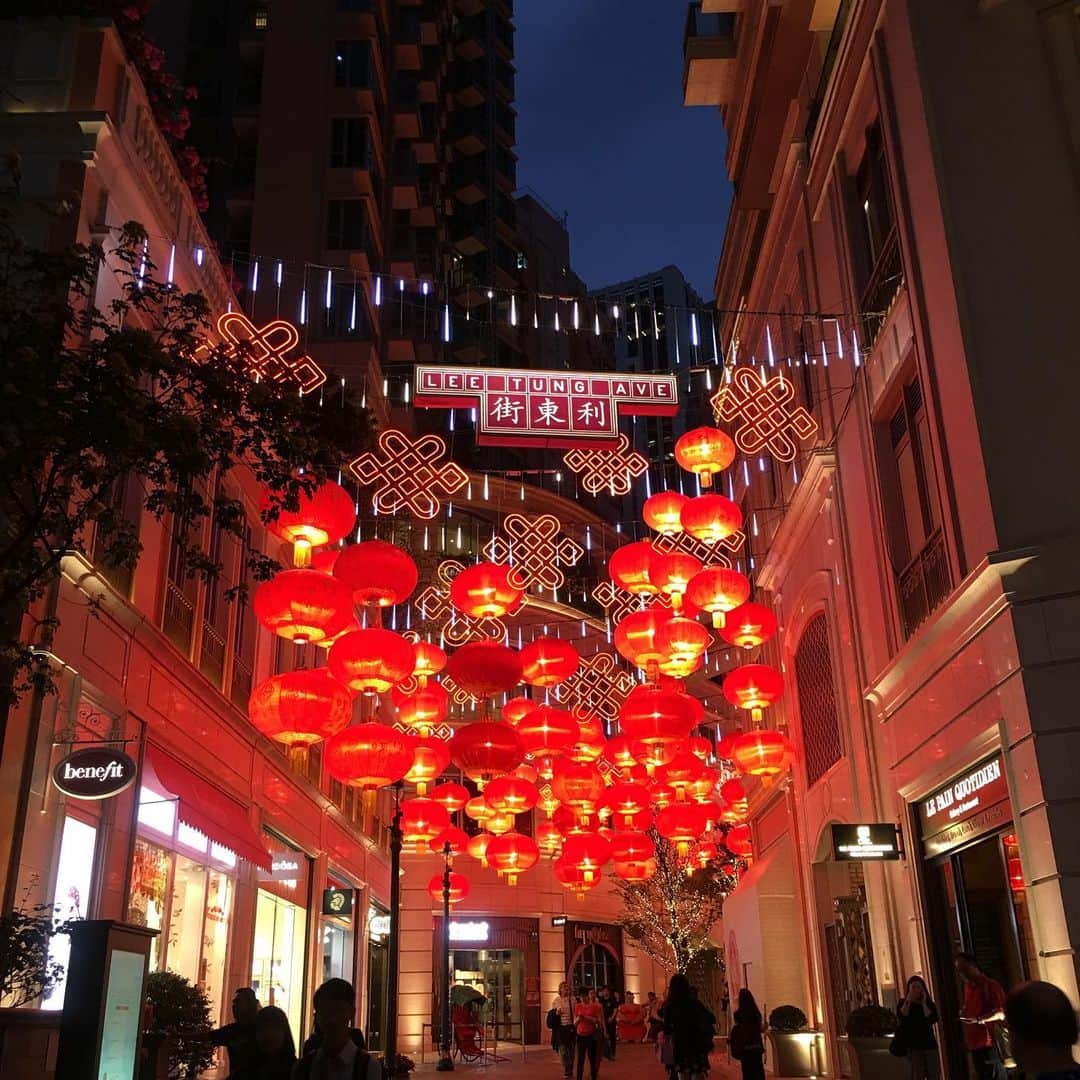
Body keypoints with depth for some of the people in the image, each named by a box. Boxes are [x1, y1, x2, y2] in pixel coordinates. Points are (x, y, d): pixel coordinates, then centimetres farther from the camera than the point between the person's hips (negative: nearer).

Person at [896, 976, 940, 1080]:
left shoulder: (929, 1004, 9)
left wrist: (924, 1003, -9)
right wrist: (908, 1000, -17)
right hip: (912, 1045, -3)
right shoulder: (903, 1004, 3)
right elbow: (901, 1017, -18)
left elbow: (933, 1019, -10)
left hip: (929, 1043, 3)